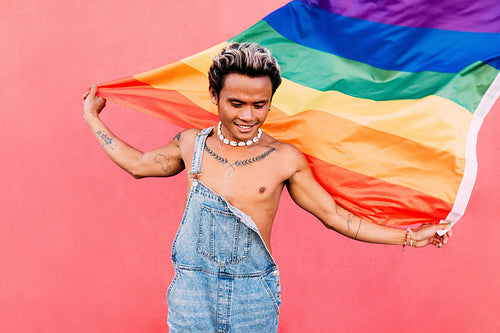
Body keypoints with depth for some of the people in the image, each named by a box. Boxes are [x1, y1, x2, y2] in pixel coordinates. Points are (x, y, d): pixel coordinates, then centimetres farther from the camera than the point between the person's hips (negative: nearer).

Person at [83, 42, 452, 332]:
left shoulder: (285, 159, -6)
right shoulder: (192, 144, 0)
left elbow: (334, 215, 1)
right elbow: (138, 164, 17)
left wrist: (409, 237, 2)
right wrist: (93, 119, 25)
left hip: (254, 300, -1)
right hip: (192, 295, 2)